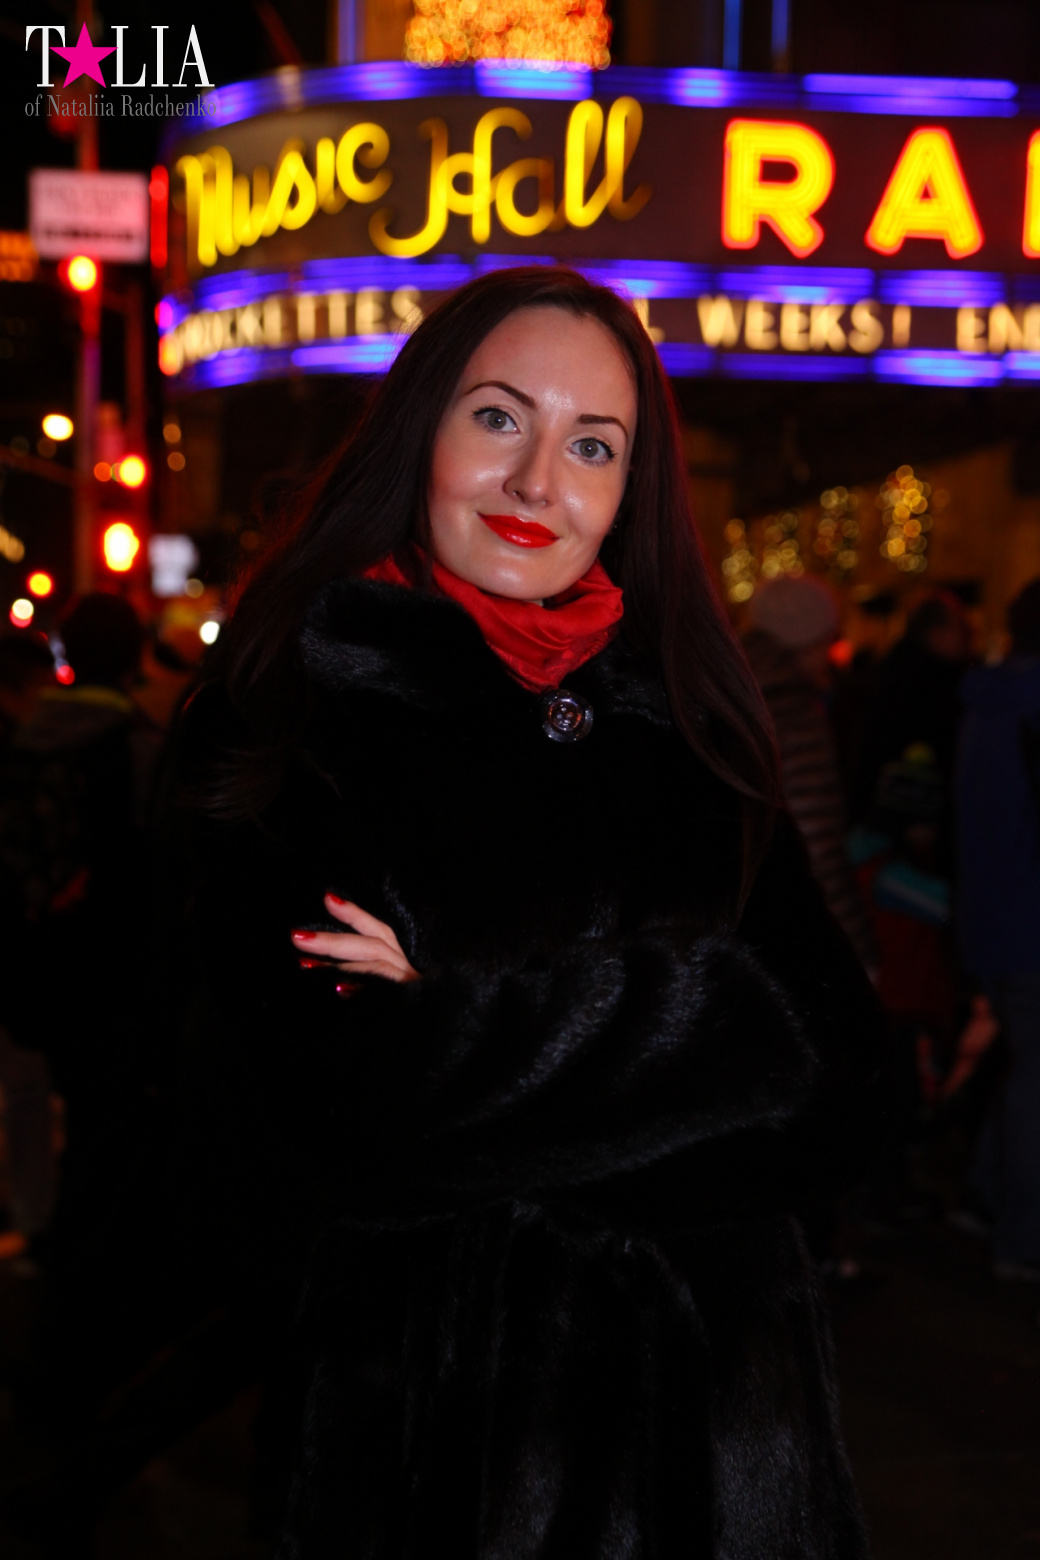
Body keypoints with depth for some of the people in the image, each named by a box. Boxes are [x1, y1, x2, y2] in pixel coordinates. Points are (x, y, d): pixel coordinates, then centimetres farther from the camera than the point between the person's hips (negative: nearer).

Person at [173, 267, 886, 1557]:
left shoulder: (683, 730, 3)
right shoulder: (290, 717, -8)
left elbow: (836, 1085, -8)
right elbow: (332, 1112, -18)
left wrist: (461, 992, -16)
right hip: (419, 1393, -3)